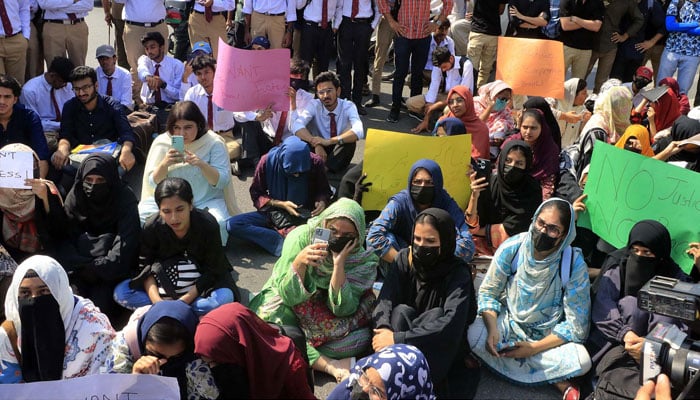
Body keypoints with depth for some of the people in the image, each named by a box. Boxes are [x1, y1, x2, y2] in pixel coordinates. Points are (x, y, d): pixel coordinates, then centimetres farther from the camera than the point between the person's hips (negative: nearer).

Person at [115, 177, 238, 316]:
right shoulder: (151, 227, -18)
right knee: (120, 292, -20)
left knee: (225, 297, -35)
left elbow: (213, 270, -19)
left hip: (202, 281, -2)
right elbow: (145, 267, -13)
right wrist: (156, 300, -29)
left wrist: (185, 299, -29)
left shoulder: (208, 225, -24)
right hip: (164, 280, 2)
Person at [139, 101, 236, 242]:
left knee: (217, 224, -34)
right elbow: (153, 183, -3)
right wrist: (164, 164, -24)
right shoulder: (162, 142, -2)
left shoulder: (214, 143, -7)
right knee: (140, 215, -25)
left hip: (206, 202, -2)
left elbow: (222, 181, -12)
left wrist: (202, 164, -29)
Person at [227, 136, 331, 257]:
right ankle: (284, 243, -31)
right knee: (232, 225, -24)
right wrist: (281, 204, -17)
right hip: (275, 213, 2)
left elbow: (324, 191, 4)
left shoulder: (315, 163, -13)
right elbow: (256, 194, -3)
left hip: (306, 215, -1)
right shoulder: (267, 162, -15)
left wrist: (322, 201, -19)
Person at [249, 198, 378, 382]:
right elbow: (288, 297, -23)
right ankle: (330, 365, -26)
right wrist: (299, 261, -40)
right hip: (286, 305, -1)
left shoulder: (362, 260, -17)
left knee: (361, 338, -25)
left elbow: (341, 309, -23)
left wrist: (339, 265, -34)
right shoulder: (300, 237, -21)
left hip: (324, 315, 1)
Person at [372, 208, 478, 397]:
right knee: (401, 311, -27)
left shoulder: (458, 272, -20)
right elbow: (385, 300, -19)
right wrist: (384, 330, -41)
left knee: (436, 315, -32)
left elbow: (452, 323, -35)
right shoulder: (405, 259, -8)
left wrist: (398, 339, -39)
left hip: (443, 347, -2)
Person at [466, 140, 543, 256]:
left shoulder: (532, 190, -12)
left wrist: (484, 230, -6)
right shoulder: (488, 181, -9)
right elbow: (472, 224, -11)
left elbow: (512, 229, -10)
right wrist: (474, 195, -25)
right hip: (485, 243, 1)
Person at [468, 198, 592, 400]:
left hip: (549, 336, -2)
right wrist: (492, 330, -23)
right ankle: (558, 382, -15)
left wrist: (534, 348, -22)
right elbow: (488, 293, -5)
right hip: (508, 322, 2)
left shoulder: (574, 264, -18)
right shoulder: (512, 248, -15)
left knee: (582, 361, -29)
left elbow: (576, 325, -15)